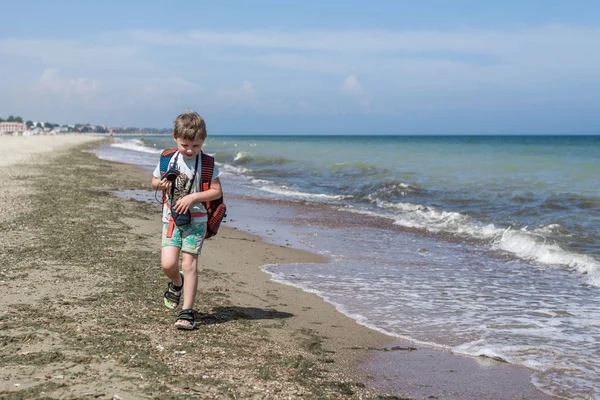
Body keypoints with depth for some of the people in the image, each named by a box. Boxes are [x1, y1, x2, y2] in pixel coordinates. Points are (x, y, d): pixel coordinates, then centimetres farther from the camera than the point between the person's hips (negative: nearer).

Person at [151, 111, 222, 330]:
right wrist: (161, 184, -12)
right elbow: (154, 182, 12)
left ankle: (187, 311, 2)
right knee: (168, 264, -7)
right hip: (171, 218, 3)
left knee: (189, 263, -5)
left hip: (195, 220, -2)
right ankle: (177, 284, 29)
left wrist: (192, 197, -21)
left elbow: (216, 191, -9)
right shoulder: (168, 159, -1)